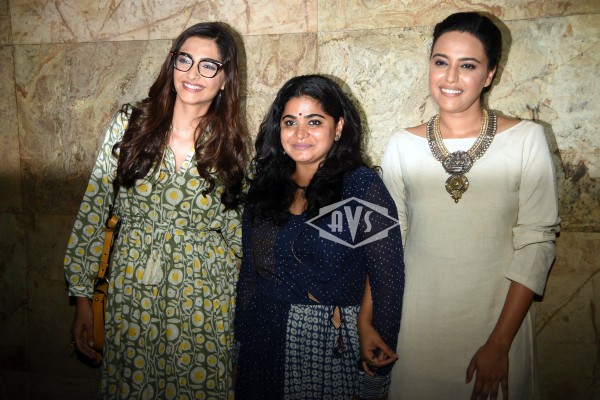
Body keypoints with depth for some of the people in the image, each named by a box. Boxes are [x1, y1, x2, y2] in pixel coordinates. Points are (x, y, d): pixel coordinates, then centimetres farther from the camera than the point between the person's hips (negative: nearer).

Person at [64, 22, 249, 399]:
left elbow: (237, 233, 5)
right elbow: (93, 211, -1)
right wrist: (82, 297, -1)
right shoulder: (130, 123, -4)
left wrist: (246, 310, 7)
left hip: (206, 299, 0)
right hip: (133, 288, 1)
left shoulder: (234, 144, -2)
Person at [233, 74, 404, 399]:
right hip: (263, 346, 4)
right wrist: (240, 342, 9)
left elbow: (388, 283, -14)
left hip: (334, 346, -4)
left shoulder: (362, 187, -12)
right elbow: (249, 272, 9)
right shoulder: (263, 187, 2)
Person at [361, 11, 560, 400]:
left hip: (498, 319, -1)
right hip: (418, 320, 2)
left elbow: (537, 243, -9)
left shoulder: (527, 139, -7)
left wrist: (499, 343, -12)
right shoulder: (402, 145, -2)